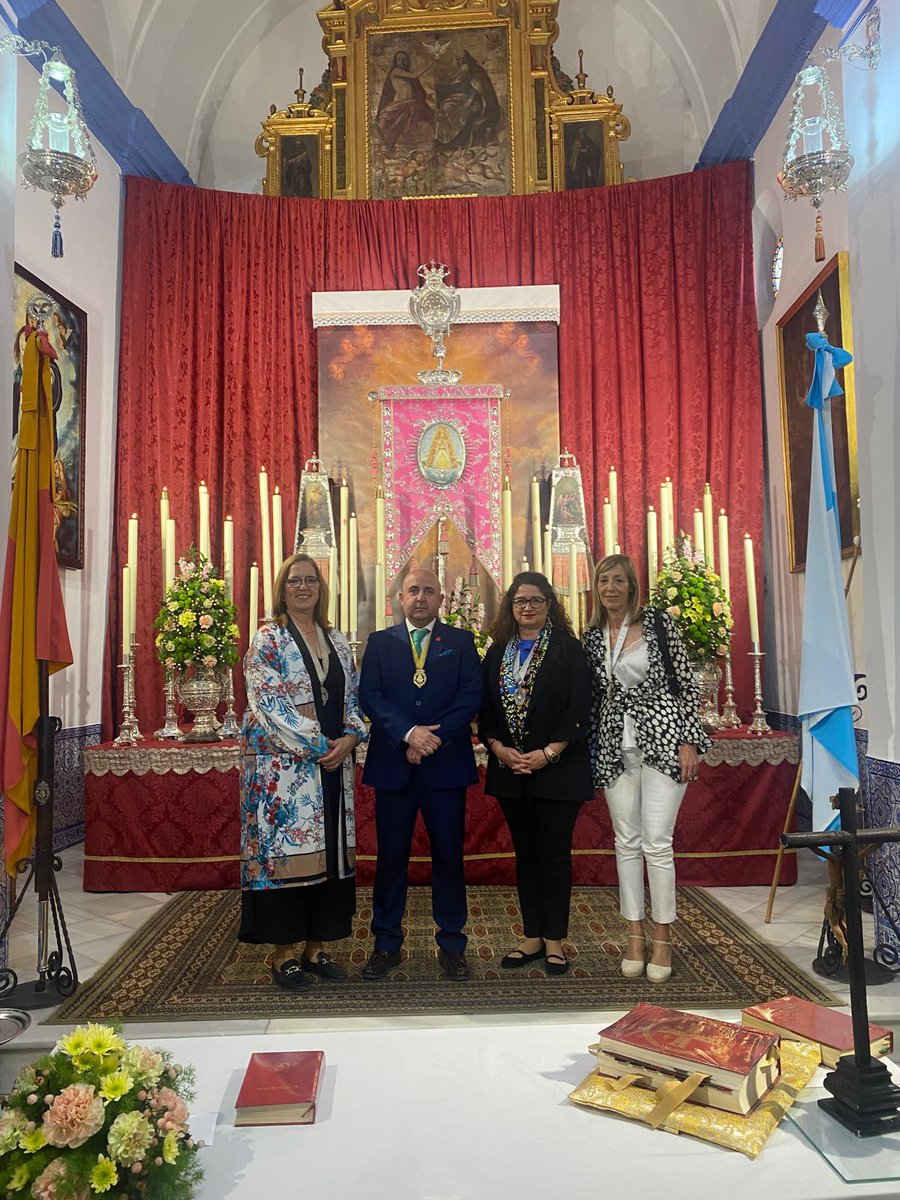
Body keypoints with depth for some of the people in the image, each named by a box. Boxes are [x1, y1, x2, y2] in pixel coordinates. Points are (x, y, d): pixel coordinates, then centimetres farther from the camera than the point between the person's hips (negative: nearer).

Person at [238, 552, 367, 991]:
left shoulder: (337, 641, 13)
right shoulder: (268, 639, -4)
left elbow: (353, 698, 12)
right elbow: (270, 704, -13)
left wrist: (349, 738, -7)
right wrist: (317, 747, -16)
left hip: (333, 764, 6)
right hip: (284, 766, -5)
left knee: (330, 851, 8)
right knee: (285, 850, -1)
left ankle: (316, 947, 21)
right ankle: (283, 954, 13)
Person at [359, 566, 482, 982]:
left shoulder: (461, 642, 7)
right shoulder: (379, 642, 9)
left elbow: (471, 695, -4)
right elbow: (369, 695, -3)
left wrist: (435, 737, -15)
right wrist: (408, 733, -17)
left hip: (446, 764, 0)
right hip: (392, 764, 1)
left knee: (448, 855, 6)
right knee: (391, 855, 8)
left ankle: (452, 944, 21)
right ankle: (386, 944, 22)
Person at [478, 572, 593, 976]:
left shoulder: (568, 650, -3)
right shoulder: (498, 652, 9)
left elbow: (579, 710, -9)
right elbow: (485, 709, 7)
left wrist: (548, 754, -16)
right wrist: (499, 749, -8)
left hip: (557, 769, -4)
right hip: (510, 771, 4)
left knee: (554, 855, 3)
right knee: (525, 855, 12)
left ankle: (554, 941, 16)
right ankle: (532, 938, 22)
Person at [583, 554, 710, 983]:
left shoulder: (658, 623, -1)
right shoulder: (591, 637, 9)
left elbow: (686, 683, -2)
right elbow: (592, 698, 13)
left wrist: (689, 741, -8)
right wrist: (591, 753, 10)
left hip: (662, 742, -4)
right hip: (615, 749, 4)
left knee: (657, 842, -4)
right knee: (626, 842, 8)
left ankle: (663, 939, 11)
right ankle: (635, 935, 19)